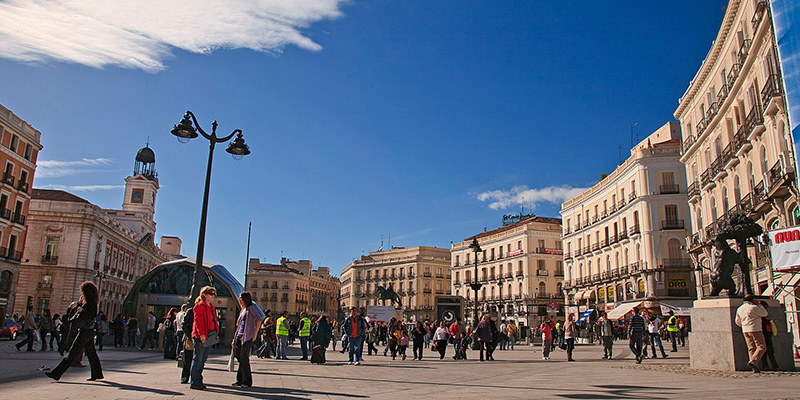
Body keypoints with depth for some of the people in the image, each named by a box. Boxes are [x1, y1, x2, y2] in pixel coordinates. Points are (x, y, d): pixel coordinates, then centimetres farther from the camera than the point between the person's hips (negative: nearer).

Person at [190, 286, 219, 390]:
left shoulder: (211, 307, 19)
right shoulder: (199, 306, -8)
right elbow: (198, 321, -15)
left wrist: (216, 334, 15)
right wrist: (201, 334, -23)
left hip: (210, 336, 9)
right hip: (201, 337, -8)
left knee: (203, 360, 12)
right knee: (198, 360, -4)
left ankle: (198, 381, 19)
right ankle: (194, 383, 1)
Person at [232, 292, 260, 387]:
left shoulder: (251, 308, -5)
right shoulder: (242, 310, 20)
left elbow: (259, 320, -11)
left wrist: (255, 334, -11)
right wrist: (235, 339, 20)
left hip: (247, 337, -8)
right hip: (239, 336, 8)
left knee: (244, 359, -7)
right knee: (240, 359, 7)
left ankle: (247, 381, 0)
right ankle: (240, 380, 15)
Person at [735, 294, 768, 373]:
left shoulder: (739, 309, 10)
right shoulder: (754, 307, -10)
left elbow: (738, 322, 20)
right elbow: (765, 314, 4)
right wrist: (760, 305, 17)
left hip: (745, 331, 6)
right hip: (755, 330, -6)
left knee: (751, 348, 8)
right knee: (761, 347, -2)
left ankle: (755, 368, 4)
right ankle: (753, 361, -20)